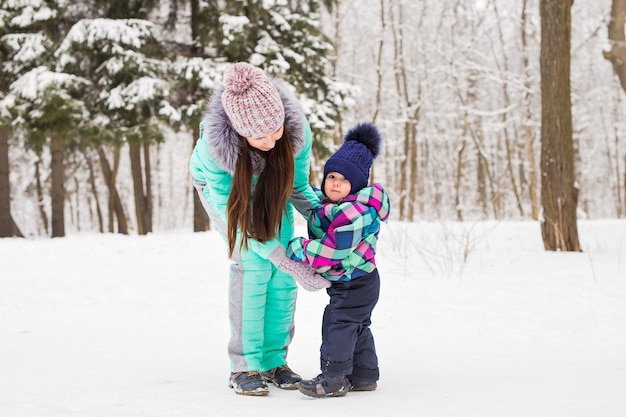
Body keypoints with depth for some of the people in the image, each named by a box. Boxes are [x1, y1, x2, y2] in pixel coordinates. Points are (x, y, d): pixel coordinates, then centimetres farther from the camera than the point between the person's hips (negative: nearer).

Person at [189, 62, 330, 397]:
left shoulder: (296, 130, -34)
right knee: (253, 262, -18)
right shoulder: (214, 147, -42)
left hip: (270, 185, 3)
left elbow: (299, 187, -13)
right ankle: (245, 366, -9)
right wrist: (289, 262, -37)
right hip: (223, 185, -3)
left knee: (283, 271, -8)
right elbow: (233, 215, -33)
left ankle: (274, 359, 5)